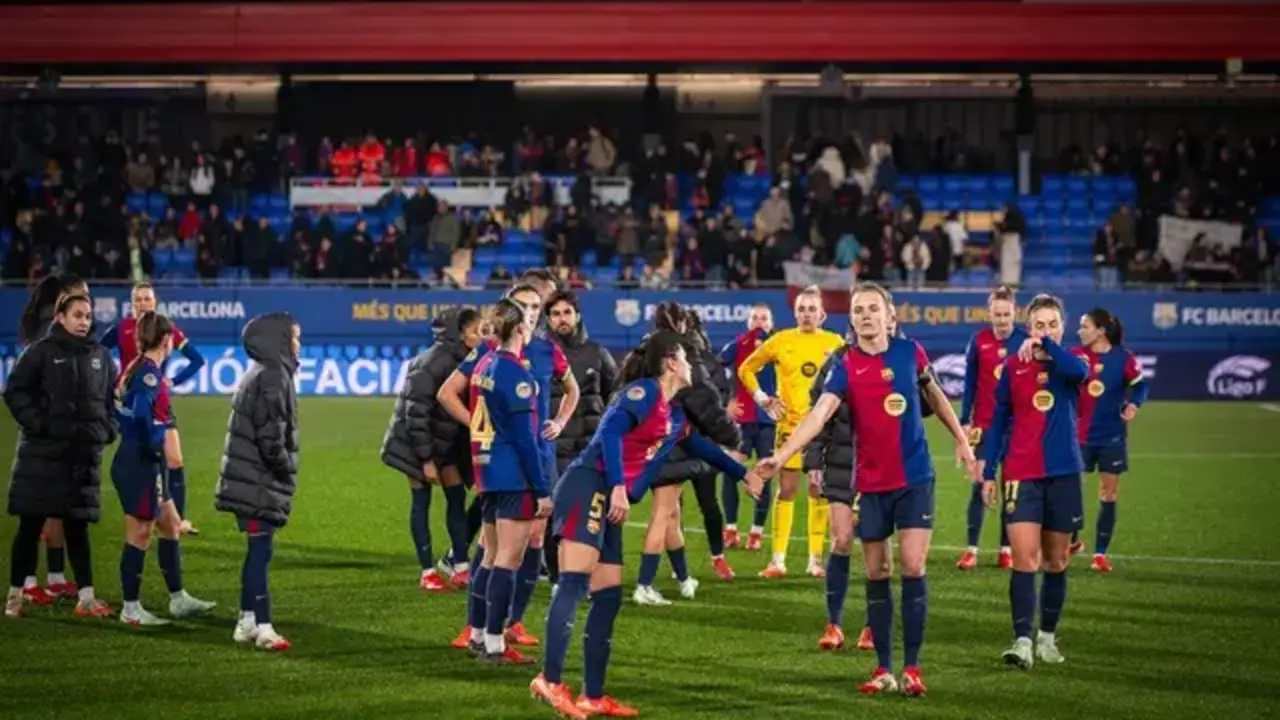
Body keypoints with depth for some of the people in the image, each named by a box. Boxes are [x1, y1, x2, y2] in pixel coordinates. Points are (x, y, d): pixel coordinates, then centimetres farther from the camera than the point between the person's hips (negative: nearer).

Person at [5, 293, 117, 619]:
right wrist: (36, 424, -14)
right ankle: (16, 594, 9)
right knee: (31, 525, 2)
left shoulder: (100, 356, 9)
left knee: (77, 526, 7)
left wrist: (107, 429, 5)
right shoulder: (41, 351, -5)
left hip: (84, 454, 4)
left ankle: (86, 597, 8)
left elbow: (112, 397, 19)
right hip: (42, 452, -4)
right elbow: (15, 391, -6)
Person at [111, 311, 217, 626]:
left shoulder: (137, 368, 12)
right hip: (141, 462, -10)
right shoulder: (150, 373, -16)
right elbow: (142, 413, -29)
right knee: (140, 534, -2)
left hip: (132, 458, 10)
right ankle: (131, 609, 5)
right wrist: (155, 443, -16)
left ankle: (178, 599, 24)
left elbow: (128, 411, 14)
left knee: (172, 526, 17)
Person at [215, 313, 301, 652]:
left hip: (253, 480, 10)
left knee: (259, 549, 13)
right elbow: (270, 434, -22)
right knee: (260, 549, -10)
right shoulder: (272, 378, -16)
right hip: (261, 481, -10)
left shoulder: (260, 374, 16)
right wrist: (284, 468, -9)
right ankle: (261, 626, -12)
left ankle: (248, 622, 18)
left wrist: (283, 471, 17)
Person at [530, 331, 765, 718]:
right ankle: (551, 681, -30)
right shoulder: (643, 392, -5)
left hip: (608, 502, 10)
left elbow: (700, 446, 42)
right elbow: (610, 431, -20)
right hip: (589, 488, -10)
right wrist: (619, 487, -29)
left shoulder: (675, 416, 23)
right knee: (575, 582, -20)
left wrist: (744, 474, 51)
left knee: (608, 596, 7)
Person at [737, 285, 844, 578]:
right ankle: (778, 559, -1)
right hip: (790, 423, -1)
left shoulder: (834, 343, 2)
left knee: (819, 492, 5)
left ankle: (816, 559, 11)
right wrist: (762, 398, 1)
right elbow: (746, 369, 10)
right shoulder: (781, 341, 1)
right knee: (786, 490, -4)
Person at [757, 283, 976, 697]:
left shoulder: (910, 352, -2)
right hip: (870, 484, 0)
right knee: (876, 575, 6)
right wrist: (782, 456, -35)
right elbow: (820, 414, -21)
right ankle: (883, 669, 14)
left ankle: (912, 667, 0)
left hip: (914, 478, 0)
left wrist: (961, 440, 21)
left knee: (912, 567, -8)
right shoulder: (846, 367, -8)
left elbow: (934, 395, 17)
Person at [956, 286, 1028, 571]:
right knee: (980, 485, -1)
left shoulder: (1026, 340, -4)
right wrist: (965, 422, 0)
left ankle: (1007, 550, 12)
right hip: (984, 424, 0)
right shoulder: (978, 341, -2)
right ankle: (971, 550, 1)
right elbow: (970, 384, 4)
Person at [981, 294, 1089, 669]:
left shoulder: (1068, 364, 3)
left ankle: (1047, 637, 23)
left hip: (1063, 473, 1)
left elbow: (1079, 371, -23)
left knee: (1057, 561, 10)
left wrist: (1047, 345, -28)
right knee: (1024, 559, -12)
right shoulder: (1013, 367, 4)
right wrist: (988, 472, 5)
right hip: (1021, 475, -1)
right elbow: (998, 421, 8)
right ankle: (1022, 641, -16)